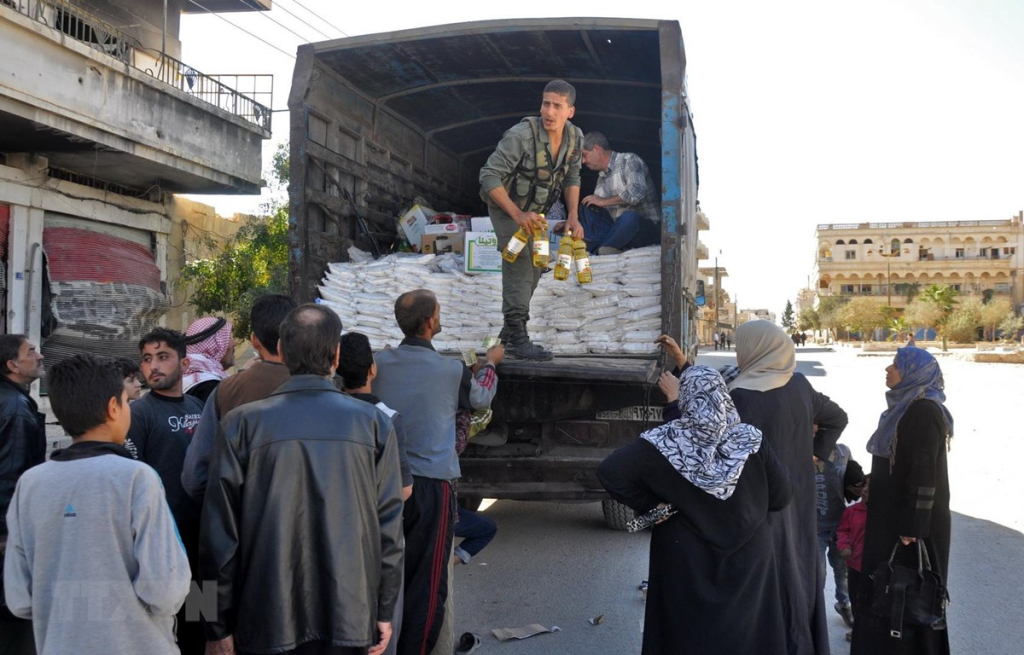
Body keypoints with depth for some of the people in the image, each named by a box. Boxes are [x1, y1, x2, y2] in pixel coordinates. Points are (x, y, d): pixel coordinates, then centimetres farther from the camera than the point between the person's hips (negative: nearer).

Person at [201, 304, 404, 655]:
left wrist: (219, 623, 4)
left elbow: (220, 531, -3)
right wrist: (384, 611, 7)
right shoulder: (373, 423, -3)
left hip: (266, 617, 0)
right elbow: (389, 524, -2)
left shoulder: (242, 424, -5)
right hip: (350, 615, 1)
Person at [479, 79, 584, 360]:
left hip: (535, 210, 7)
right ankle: (517, 337, -18)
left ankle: (509, 331, 27)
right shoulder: (521, 135, -30)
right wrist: (518, 214, -34)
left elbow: (571, 177, 6)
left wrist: (573, 217, -5)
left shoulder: (575, 137, -10)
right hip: (506, 207, -7)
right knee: (519, 264, -20)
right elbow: (489, 176, -29)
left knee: (534, 267, 13)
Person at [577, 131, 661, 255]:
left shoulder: (629, 160, -6)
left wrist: (603, 201, -13)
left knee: (629, 217, -39)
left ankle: (596, 252, -27)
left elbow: (637, 192, -23)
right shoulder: (601, 177, 16)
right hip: (620, 230, 7)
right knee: (586, 208, -6)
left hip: (648, 227, -7)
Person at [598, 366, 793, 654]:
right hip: (748, 561, 1)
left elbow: (609, 471, -21)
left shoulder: (663, 442, -14)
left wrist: (649, 505, -10)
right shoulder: (751, 440, -10)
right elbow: (780, 497, -3)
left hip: (685, 564, -1)